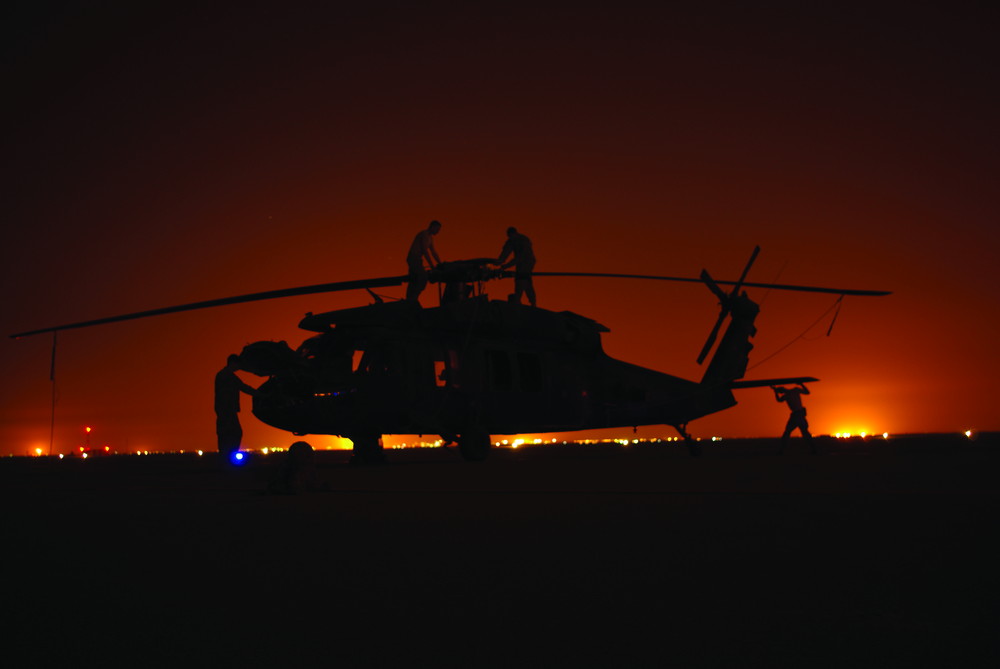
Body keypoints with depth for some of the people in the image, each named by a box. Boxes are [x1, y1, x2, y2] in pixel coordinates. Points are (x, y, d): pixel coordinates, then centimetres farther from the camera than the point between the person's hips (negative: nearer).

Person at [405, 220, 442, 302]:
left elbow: (433, 252, 20)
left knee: (413, 281, 5)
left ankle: (409, 301, 3)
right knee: (423, 277, -22)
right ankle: (414, 298, -26)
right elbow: (425, 251, -19)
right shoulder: (424, 234, -13)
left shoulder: (430, 238, 18)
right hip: (414, 258, -10)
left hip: (416, 260, 10)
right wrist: (432, 265, -20)